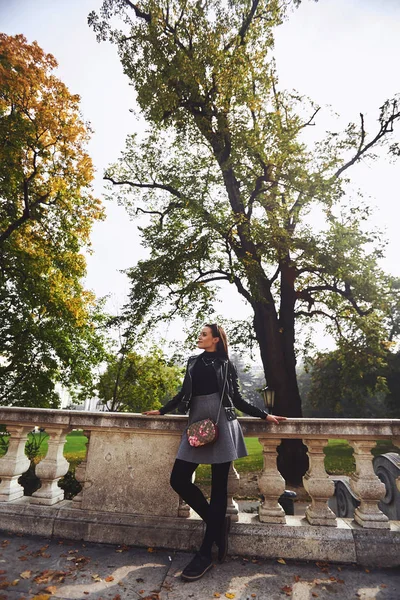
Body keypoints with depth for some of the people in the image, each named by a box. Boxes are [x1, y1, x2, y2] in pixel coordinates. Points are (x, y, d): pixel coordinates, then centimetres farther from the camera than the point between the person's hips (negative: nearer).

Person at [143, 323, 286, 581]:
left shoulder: (226, 364, 5)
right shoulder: (193, 362, 15)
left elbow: (237, 399, 8)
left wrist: (264, 415, 2)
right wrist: (161, 410, 24)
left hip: (222, 425, -4)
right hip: (197, 424, 4)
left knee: (219, 486, 1)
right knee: (179, 479, -3)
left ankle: (205, 554, 14)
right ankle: (218, 523, 16)